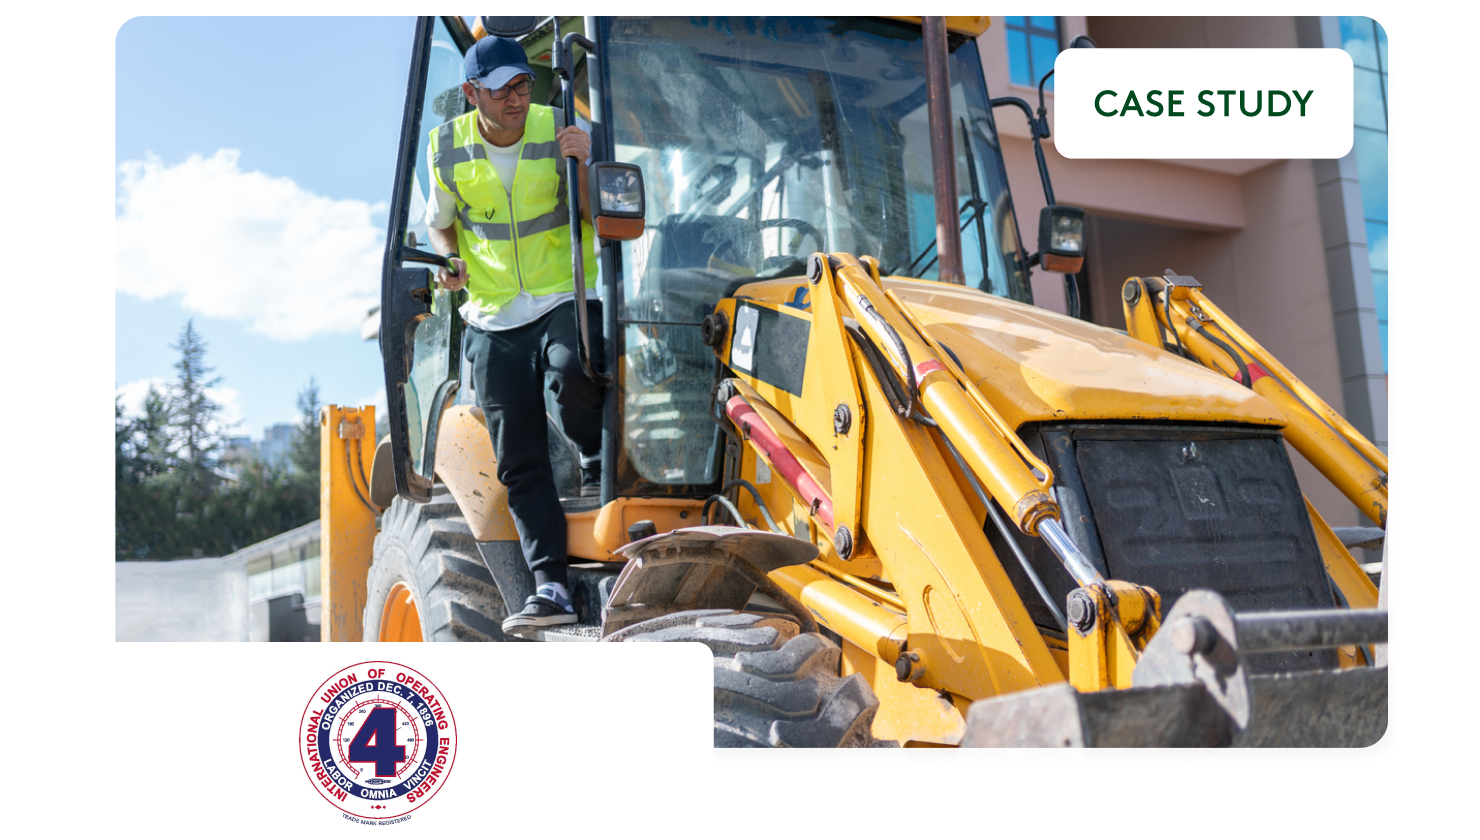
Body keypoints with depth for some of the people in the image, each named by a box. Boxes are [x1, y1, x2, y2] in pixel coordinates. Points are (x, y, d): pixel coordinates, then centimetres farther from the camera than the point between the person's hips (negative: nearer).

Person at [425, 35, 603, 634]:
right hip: (494, 319, 2)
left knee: (570, 373, -35)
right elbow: (438, 221, 18)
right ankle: (551, 587, 0)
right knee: (520, 465, -3)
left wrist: (582, 168, -26)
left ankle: (599, 461, -3)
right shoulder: (447, 148, 0)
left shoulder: (560, 132, -6)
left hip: (564, 299, -2)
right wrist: (453, 261, -2)